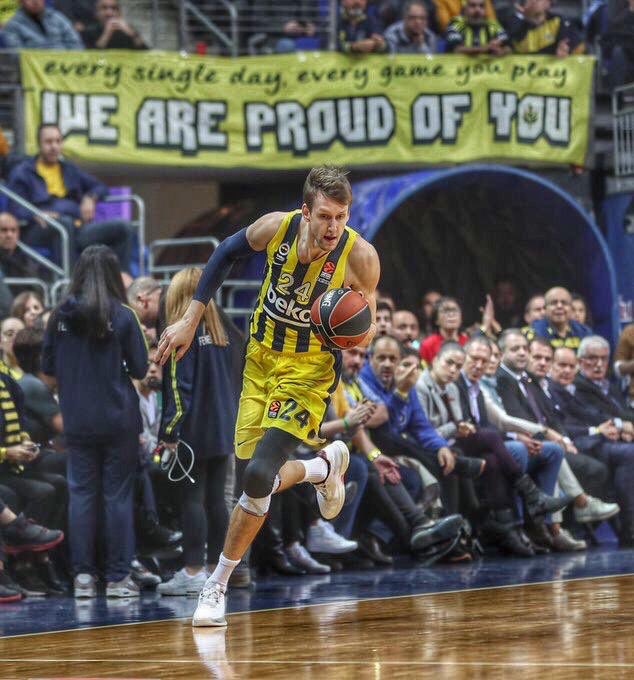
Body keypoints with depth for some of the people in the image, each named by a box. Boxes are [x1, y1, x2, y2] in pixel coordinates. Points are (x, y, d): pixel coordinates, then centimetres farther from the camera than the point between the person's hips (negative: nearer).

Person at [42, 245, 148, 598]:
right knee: (118, 496, 2)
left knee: (81, 494, 7)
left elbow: (49, 373, 6)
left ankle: (83, 575, 6)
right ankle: (118, 577, 3)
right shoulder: (122, 316, -8)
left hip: (77, 421, 2)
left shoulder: (61, 316, -1)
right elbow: (140, 369, -4)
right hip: (119, 420, -2)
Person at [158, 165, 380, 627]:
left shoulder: (360, 256, -21)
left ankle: (216, 587, -1)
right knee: (259, 477, 7)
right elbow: (226, 254, 7)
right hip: (262, 358, 4)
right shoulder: (276, 227, -15)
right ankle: (324, 466, 42)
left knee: (259, 476, -18)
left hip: (309, 369, -4)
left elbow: (366, 327, -4)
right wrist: (191, 319, 5)